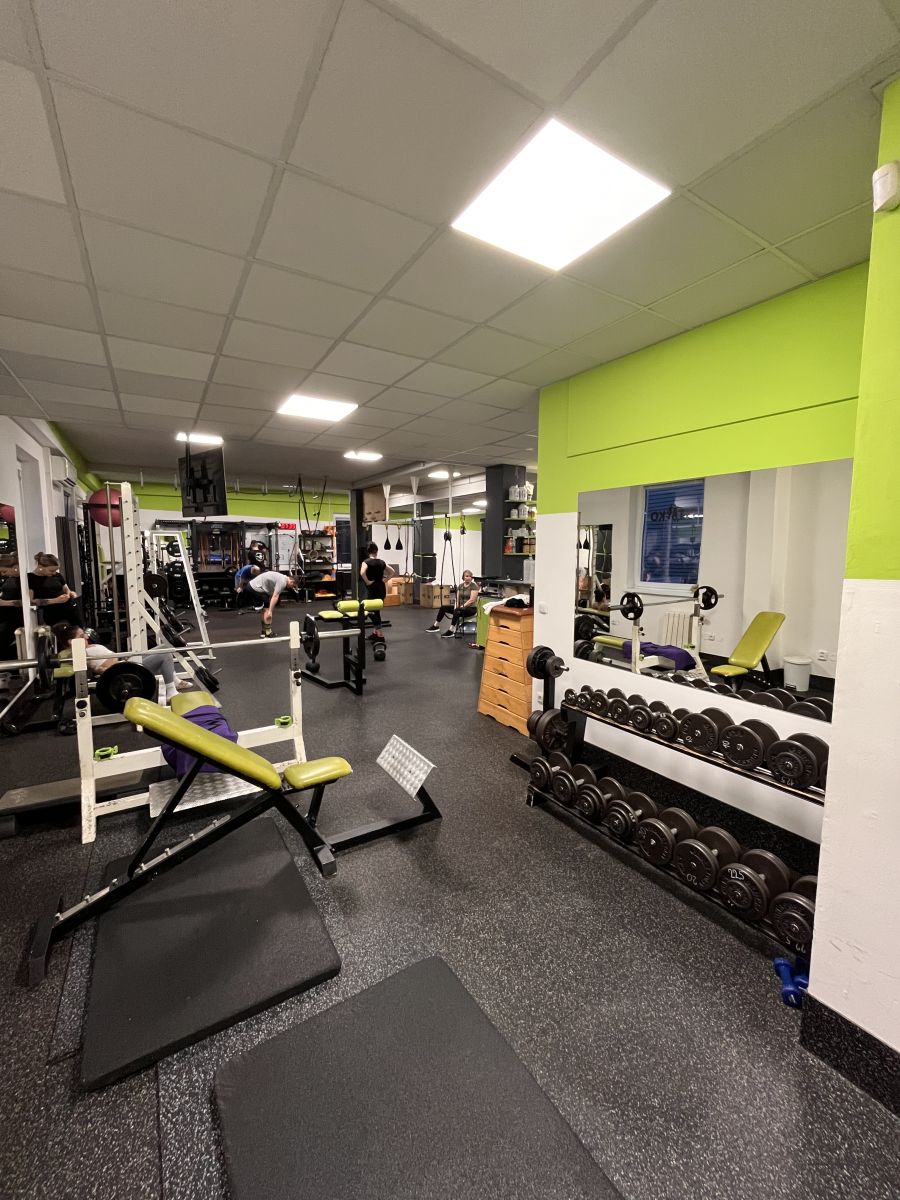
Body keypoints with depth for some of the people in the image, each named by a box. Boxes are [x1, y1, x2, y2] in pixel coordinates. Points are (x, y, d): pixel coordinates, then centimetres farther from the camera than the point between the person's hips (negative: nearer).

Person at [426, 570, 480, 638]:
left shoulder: (474, 586, -11)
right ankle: (436, 626, 5)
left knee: (457, 611, -38)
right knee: (443, 607, -4)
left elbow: (472, 600, -19)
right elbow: (457, 598, 7)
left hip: (471, 608, -7)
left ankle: (451, 631, -38)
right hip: (461, 607, 7)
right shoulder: (460, 585, 9)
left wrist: (462, 606, -22)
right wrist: (456, 606, -12)